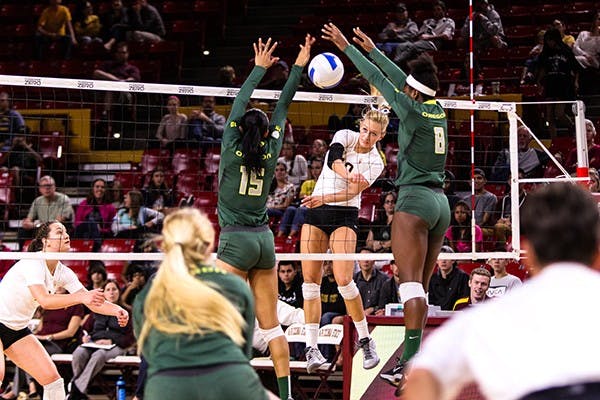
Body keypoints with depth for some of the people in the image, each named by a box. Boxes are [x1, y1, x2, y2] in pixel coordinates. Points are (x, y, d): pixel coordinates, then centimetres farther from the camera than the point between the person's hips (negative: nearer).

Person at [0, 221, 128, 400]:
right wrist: (81, 297, -47)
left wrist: (117, 311, -20)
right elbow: (44, 301, -35)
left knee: (52, 378, -2)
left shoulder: (63, 273, 0)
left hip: (18, 329, 8)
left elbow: (92, 301, -1)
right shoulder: (33, 263, -22)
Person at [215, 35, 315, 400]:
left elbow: (239, 103, 2)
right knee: (271, 324, 8)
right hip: (264, 239, 5)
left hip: (236, 240, -5)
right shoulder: (271, 152, 2)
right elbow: (283, 107, 10)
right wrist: (299, 65, 16)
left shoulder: (232, 149, -7)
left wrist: (260, 68, 11)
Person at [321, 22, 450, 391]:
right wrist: (371, 49, 29)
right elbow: (402, 79, 20)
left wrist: (347, 47, 5)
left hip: (415, 200, -8)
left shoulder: (413, 112, -10)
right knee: (420, 287, 9)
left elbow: (379, 80, -4)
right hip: (440, 204, 8)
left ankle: (410, 361, -20)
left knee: (411, 284, -13)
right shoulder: (437, 110, 9)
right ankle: (415, 359, 10)